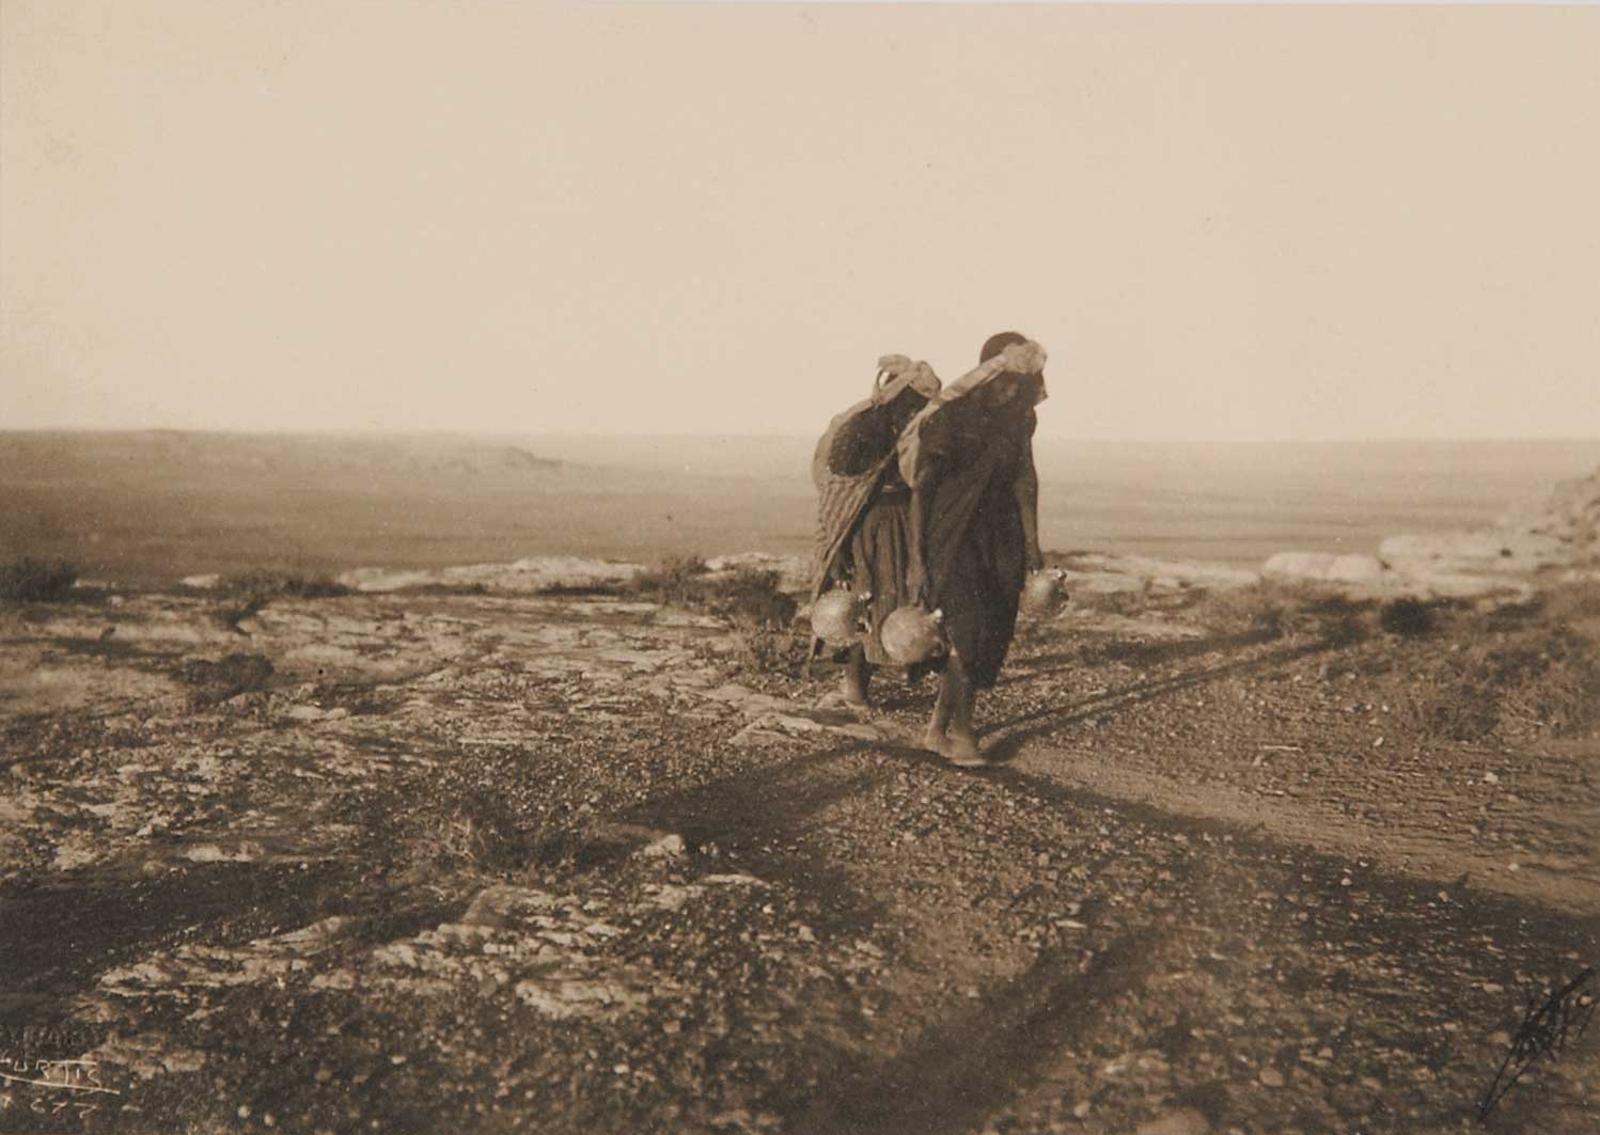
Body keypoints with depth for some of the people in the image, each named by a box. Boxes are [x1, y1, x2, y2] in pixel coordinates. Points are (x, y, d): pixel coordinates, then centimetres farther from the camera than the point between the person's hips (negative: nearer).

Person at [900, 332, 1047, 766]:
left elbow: (1024, 480, 12)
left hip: (998, 537, 6)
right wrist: (916, 561, -14)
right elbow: (920, 489, -12)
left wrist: (1031, 543, 5)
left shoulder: (1017, 418, 4)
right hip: (950, 535, -6)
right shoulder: (948, 417, -14)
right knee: (968, 629, -15)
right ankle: (961, 730, 3)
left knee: (993, 635, 4)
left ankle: (937, 729, 16)